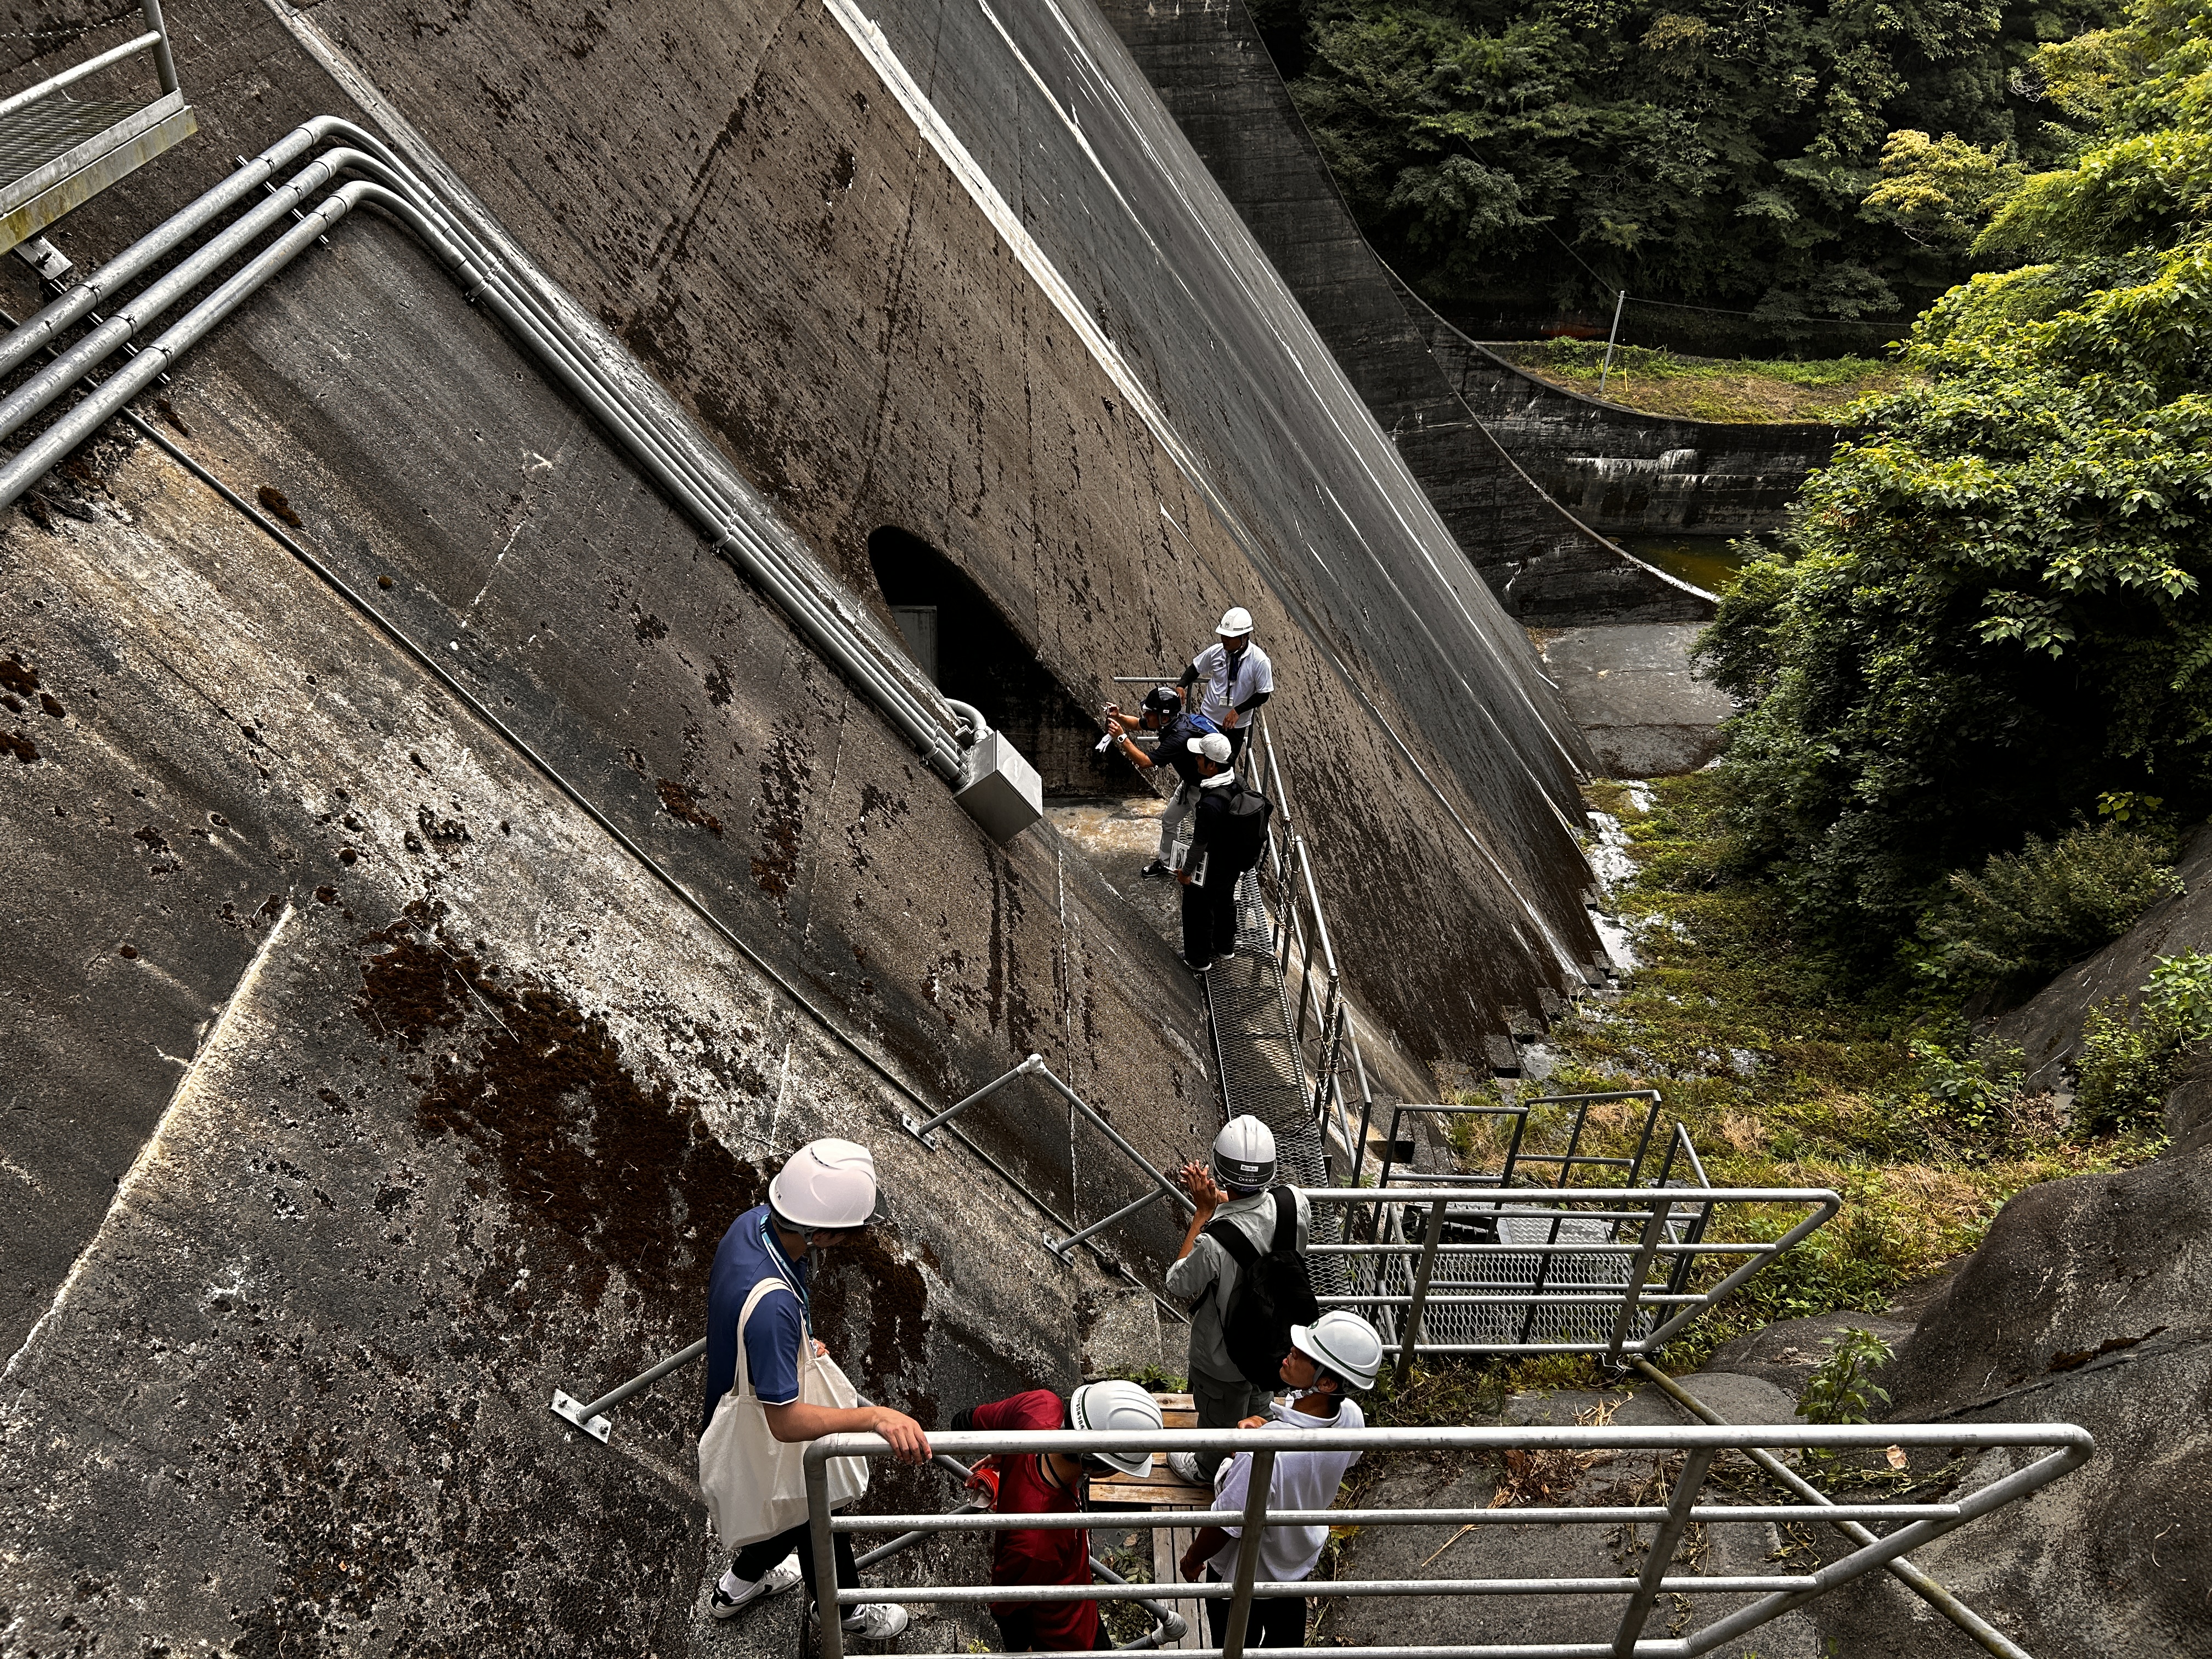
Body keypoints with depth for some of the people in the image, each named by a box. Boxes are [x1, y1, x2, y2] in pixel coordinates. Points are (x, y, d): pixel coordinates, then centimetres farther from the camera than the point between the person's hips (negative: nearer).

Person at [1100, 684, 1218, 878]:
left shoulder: (1181, 737, -39)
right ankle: (1165, 862, 38)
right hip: (1189, 782, 10)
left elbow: (1144, 762, -38)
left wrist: (1122, 737, -37)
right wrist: (1119, 716, -17)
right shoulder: (1170, 721, -13)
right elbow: (1138, 724, 3)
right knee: (1169, 821, 21)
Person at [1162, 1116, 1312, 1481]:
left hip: (1224, 1357, -5)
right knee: (1257, 1400, 37)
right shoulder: (1296, 1202, -28)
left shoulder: (1213, 1243, -44)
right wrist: (1217, 1199, -11)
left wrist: (1203, 1211, -23)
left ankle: (1207, 1469, 57)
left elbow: (1178, 1284, -22)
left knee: (1218, 1417, 27)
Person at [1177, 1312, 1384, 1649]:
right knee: (1287, 1627, 34)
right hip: (1303, 1556, 5)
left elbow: (1226, 1524, -31)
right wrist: (1262, 1426, -15)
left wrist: (1192, 1559, -9)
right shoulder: (1352, 1416, -25)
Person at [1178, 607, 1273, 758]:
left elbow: (1263, 694, -15)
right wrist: (1181, 686, -13)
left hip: (1235, 725, -2)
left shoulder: (1259, 661, -21)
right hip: (1208, 717, 2)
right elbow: (1196, 668, 5)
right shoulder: (1216, 651, -13)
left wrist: (1237, 711, -23)